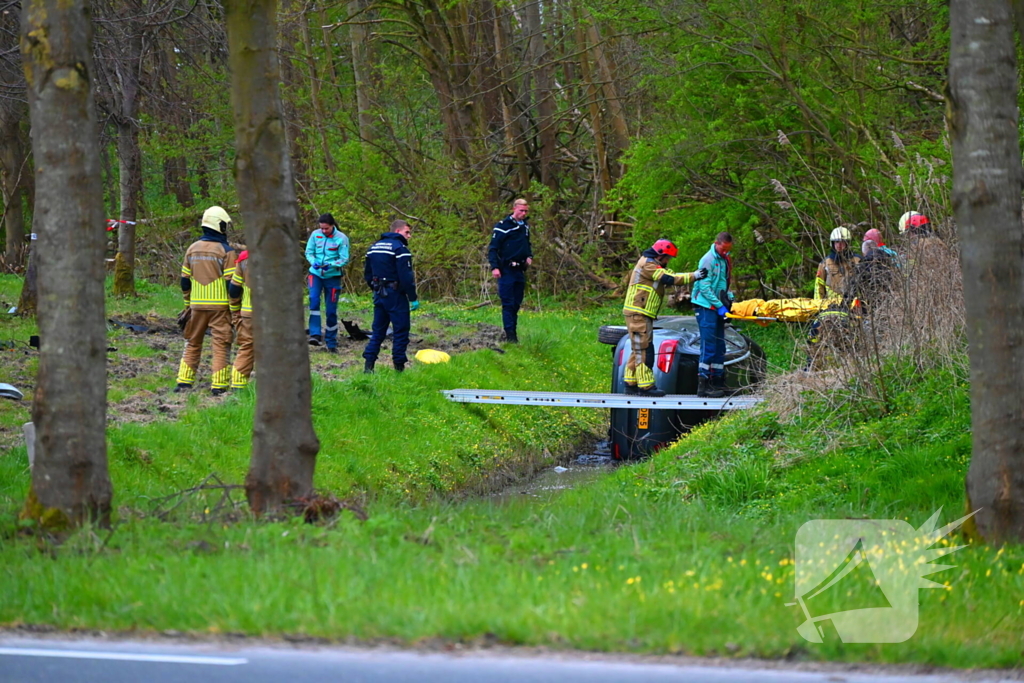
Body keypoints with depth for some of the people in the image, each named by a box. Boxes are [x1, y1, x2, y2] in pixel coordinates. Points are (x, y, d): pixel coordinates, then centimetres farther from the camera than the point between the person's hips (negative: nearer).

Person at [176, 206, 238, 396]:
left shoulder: (192, 249, 8)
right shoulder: (226, 251, -8)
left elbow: (185, 281, 11)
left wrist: (188, 305, 20)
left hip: (197, 306, 5)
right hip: (220, 306, -5)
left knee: (192, 343, 15)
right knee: (221, 344, 0)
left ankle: (184, 382, 12)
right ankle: (219, 386, -4)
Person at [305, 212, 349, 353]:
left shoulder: (341, 238, -9)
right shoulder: (315, 234, -2)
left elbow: (344, 259, -8)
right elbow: (309, 252, 5)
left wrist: (331, 265, -25)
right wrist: (313, 262, -16)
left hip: (332, 276, -1)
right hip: (316, 273, 1)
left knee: (331, 310, 3)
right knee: (314, 299, -25)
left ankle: (331, 343, 15)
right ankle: (314, 334, -26)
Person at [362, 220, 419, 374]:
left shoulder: (374, 247, 13)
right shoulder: (400, 248, -13)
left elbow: (367, 274, 18)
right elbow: (406, 276, -19)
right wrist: (413, 298, -15)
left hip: (379, 295, 7)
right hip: (395, 296, -7)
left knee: (378, 331, 12)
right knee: (401, 331, 0)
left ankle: (368, 365, 5)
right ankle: (399, 367, -1)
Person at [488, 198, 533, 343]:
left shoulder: (525, 226, 14)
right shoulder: (503, 225, -9)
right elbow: (493, 248, -10)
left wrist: (529, 256, 8)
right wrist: (494, 267, -19)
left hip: (520, 271, 7)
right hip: (506, 271, -7)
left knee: (516, 304, 9)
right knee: (508, 304, -9)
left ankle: (514, 334, 15)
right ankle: (510, 335, -11)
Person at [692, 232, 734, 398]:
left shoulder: (725, 260, 14)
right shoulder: (708, 260, -13)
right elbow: (704, 287, -17)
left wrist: (728, 298, 4)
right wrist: (719, 305, -19)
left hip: (718, 308, 9)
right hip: (706, 307, -9)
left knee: (719, 347, 11)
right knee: (708, 346, -10)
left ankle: (717, 382, 17)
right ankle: (703, 384, -10)